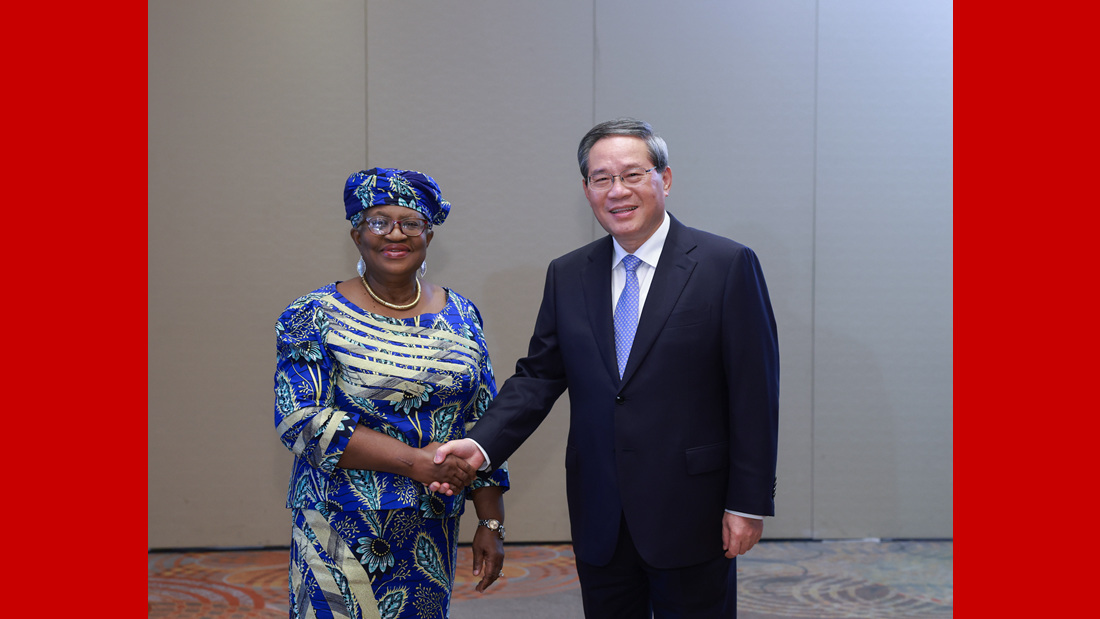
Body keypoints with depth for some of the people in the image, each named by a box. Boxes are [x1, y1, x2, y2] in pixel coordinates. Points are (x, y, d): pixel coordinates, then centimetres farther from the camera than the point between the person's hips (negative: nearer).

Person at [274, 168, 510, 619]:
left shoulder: (460, 317, 7)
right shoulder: (314, 318, -6)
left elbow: (483, 425, 9)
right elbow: (301, 421, -15)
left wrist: (490, 524, 4)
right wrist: (416, 461, -20)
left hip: (434, 533, 4)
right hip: (345, 533, -4)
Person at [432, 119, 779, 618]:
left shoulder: (728, 265, -7)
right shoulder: (567, 276, 7)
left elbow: (754, 391, -8)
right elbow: (538, 376, 6)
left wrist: (749, 502, -9)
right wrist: (481, 445, -10)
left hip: (690, 516, -4)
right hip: (599, 520, 4)